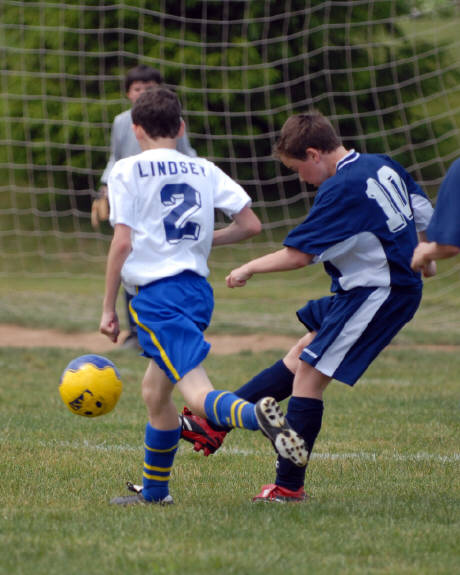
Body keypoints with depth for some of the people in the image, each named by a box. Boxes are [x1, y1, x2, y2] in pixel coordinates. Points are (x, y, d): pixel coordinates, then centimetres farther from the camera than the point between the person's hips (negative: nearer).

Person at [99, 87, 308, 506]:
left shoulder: (127, 171, 0)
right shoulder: (205, 171, 13)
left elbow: (122, 242, -7)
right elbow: (251, 225, 8)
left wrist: (108, 309, -1)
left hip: (156, 294, -6)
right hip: (198, 289, 6)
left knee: (198, 395, -18)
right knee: (154, 390, 23)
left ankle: (257, 416, -49)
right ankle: (155, 490, 31)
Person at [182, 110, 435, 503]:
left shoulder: (341, 189, -21)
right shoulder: (383, 166, 6)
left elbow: (298, 254, -20)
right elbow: (424, 215, 16)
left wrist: (250, 268, -5)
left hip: (377, 294, -10)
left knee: (309, 377, -6)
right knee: (301, 356, 16)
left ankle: (289, 486, -2)